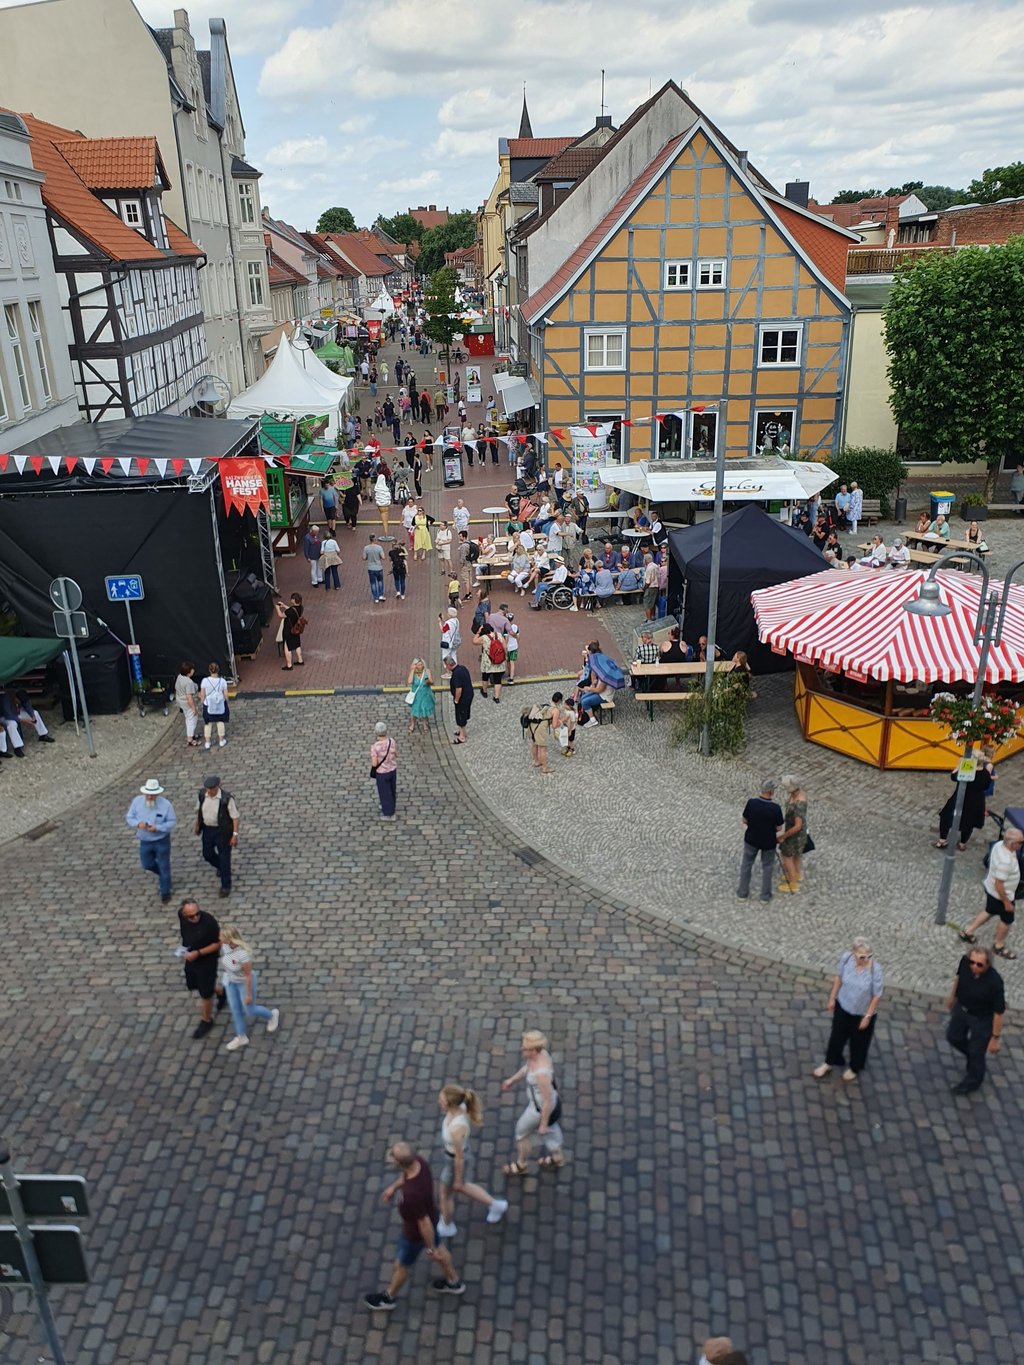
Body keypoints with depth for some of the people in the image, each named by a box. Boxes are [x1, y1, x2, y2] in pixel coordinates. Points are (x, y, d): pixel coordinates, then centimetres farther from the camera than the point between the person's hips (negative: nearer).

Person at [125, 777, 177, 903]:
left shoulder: (165, 804, -21)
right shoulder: (137, 801, -13)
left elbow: (172, 821, -13)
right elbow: (129, 818, -3)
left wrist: (157, 828, -27)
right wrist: (138, 824, -25)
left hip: (162, 841, -3)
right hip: (145, 841, 3)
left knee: (164, 866, 9)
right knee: (146, 865, 17)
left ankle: (165, 891, 29)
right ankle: (164, 874, 47)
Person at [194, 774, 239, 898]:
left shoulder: (226, 798, -26)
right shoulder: (203, 794, -11)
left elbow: (235, 817, -19)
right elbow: (199, 810, 7)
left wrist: (235, 835, -19)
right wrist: (197, 825, 14)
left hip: (223, 831, -5)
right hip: (207, 829, 5)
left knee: (224, 858, 5)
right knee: (207, 854, 20)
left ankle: (226, 886, 21)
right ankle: (221, 867, 53)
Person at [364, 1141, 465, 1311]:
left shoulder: (411, 1195, -47)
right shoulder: (418, 1161, -27)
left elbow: (425, 1224, -32)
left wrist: (430, 1249, -16)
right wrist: (393, 1187, 9)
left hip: (417, 1232, -6)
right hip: (429, 1215, 6)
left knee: (401, 1265, 23)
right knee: (438, 1248, 32)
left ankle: (388, 1298, 51)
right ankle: (454, 1282, 57)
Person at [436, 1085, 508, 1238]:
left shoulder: (457, 1129, -44)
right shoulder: (460, 1106, -22)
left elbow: (459, 1158, -28)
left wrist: (458, 1180, -11)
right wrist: (447, 1144, 19)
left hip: (457, 1162, -7)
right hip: (455, 1153, 7)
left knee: (445, 1194, 23)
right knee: (461, 1188, 34)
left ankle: (447, 1227, 53)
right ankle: (496, 1205, 50)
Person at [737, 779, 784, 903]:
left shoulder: (751, 802, -23)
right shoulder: (775, 808, -28)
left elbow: (744, 821, -8)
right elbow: (779, 828, -13)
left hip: (751, 839, 1)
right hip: (768, 842, -1)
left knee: (746, 864, 21)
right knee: (767, 867, 22)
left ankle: (742, 893, 31)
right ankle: (765, 895, 32)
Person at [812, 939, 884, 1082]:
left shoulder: (875, 969, -33)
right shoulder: (846, 958, -24)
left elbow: (877, 996, -19)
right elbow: (838, 977, -4)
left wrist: (868, 1016, -12)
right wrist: (832, 998, 4)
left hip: (862, 1012, -2)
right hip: (843, 1006, 3)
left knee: (858, 1042, 21)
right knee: (837, 1036, 22)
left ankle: (854, 1068, 50)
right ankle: (829, 1063, 48)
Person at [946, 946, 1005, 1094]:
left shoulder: (994, 982, -40)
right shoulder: (965, 961, -26)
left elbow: (999, 1013, -26)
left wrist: (995, 1038, -16)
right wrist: (952, 997, 15)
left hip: (981, 1019, -5)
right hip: (961, 1008, 5)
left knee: (976, 1052, 15)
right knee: (953, 1037, 24)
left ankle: (972, 1081, 44)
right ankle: (974, 1058, 55)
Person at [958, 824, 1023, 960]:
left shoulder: (1000, 845, -13)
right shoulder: (1005, 861, -39)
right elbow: (999, 885, -31)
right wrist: (1007, 902, -19)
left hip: (990, 888, 8)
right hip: (1001, 894, -8)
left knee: (989, 911, 30)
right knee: (1007, 920, 17)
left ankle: (967, 933, 43)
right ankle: (999, 946, 41)